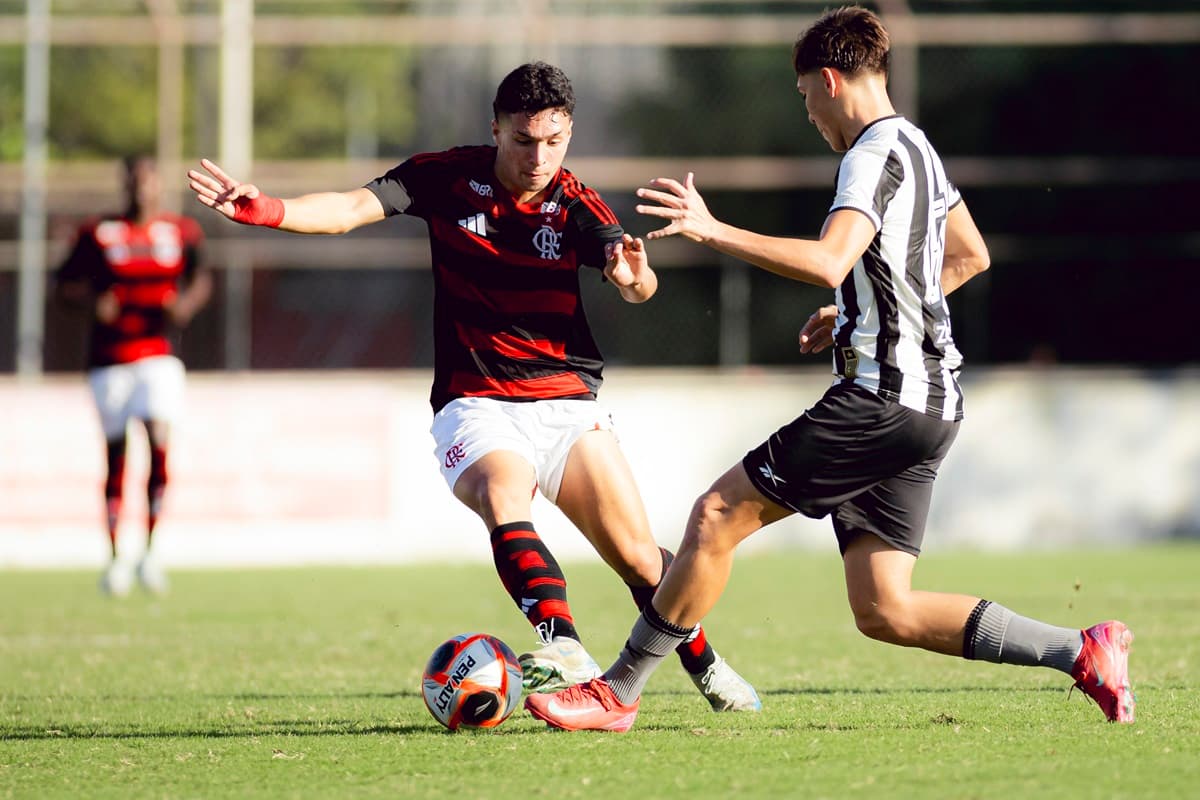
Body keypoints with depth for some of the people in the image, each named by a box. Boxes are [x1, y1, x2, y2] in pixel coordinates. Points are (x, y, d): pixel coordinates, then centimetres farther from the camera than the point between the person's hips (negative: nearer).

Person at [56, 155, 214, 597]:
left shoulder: (179, 232, 5)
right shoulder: (99, 233, 1)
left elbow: (201, 277, 17)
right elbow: (64, 285, 4)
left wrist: (187, 302, -5)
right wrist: (92, 301, -17)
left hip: (158, 356, 0)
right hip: (109, 358, 0)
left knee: (159, 442, -16)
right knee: (115, 453, 5)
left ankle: (151, 549, -10)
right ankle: (114, 557, 15)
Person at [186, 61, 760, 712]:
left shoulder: (576, 208, -4)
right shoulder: (448, 178, -3)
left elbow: (637, 288, -20)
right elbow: (352, 207, -13)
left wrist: (635, 275, -45)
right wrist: (269, 211, -31)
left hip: (567, 404, 1)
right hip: (476, 407, -1)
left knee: (638, 555, -1)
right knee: (503, 494, -33)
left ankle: (704, 664, 26)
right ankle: (563, 647, -50)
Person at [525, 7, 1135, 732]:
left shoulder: (875, 156, -11)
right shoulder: (917, 147, 19)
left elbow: (827, 263, -28)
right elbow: (970, 255, 32)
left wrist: (712, 230, -25)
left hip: (882, 395, -9)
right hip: (928, 401, 9)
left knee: (718, 515, -6)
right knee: (884, 610, 5)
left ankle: (618, 693, -2)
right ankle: (1082, 651, 3)